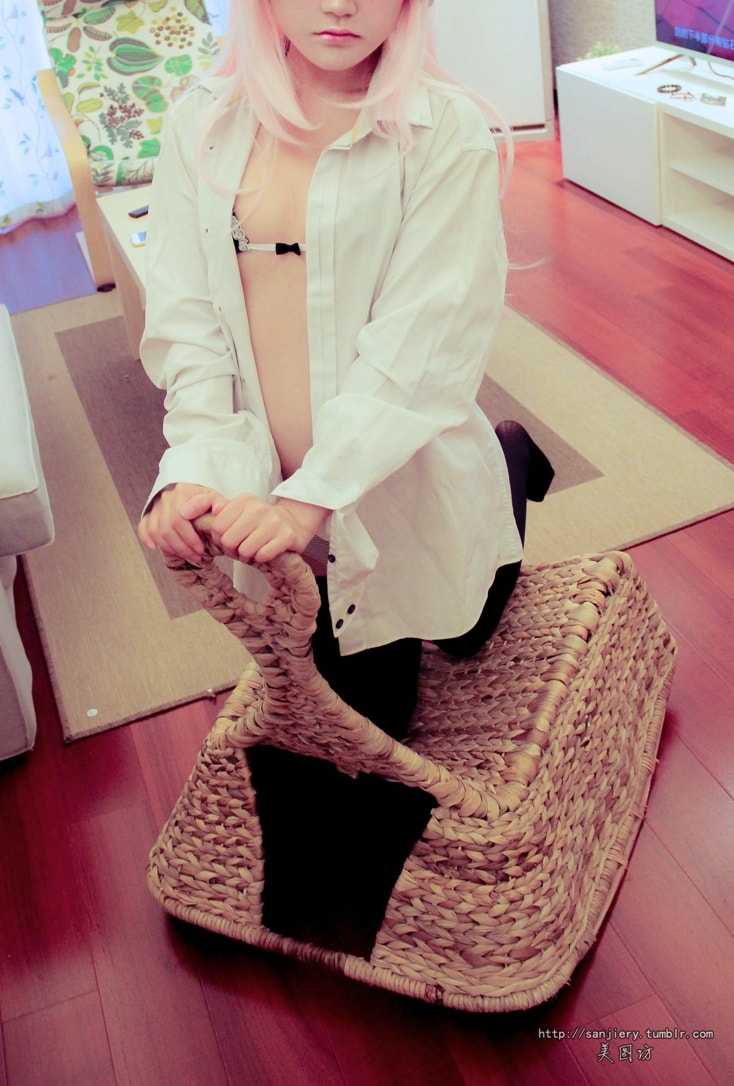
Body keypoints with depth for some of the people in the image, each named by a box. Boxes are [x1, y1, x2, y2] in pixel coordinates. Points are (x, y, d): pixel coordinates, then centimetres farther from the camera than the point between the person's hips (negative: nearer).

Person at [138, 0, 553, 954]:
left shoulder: (446, 133, -12)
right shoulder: (204, 128, -1)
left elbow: (422, 342, -19)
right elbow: (186, 318, -5)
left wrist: (313, 497, -28)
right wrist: (196, 465, -21)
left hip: (397, 485, -2)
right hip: (272, 496, 3)